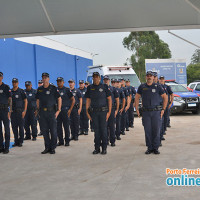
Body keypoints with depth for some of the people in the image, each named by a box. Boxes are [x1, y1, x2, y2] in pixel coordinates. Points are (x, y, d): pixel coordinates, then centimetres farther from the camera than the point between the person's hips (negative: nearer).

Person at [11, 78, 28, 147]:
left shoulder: (21, 91, -2)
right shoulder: (10, 91, 10)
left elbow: (26, 101, -3)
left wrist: (24, 111, -10)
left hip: (20, 111, -4)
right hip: (12, 111, 4)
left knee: (21, 127, 0)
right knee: (14, 127, 6)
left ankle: (20, 141, 6)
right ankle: (16, 141, 14)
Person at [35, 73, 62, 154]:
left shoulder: (53, 88, -2)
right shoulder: (39, 89, 11)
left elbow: (59, 99, -2)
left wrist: (58, 110, -9)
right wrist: (37, 109, 12)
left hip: (51, 111, -4)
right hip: (42, 112, 4)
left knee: (53, 130, -2)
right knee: (44, 130, 5)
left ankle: (52, 148, 8)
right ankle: (47, 147, 15)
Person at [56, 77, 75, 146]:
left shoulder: (67, 90, -1)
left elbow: (73, 100, 0)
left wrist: (70, 109, -6)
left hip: (65, 110, -4)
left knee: (66, 127, 0)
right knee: (58, 127, 6)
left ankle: (67, 141, 8)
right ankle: (60, 141, 15)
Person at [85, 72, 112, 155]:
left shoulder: (104, 87, 1)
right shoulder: (90, 88, 8)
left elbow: (109, 99, 1)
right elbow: (88, 100, 10)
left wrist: (109, 112, -5)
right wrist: (87, 112, 2)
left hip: (103, 111, -2)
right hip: (94, 112, 2)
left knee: (103, 129, -1)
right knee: (96, 130, 6)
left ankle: (104, 148, 8)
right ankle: (97, 148, 14)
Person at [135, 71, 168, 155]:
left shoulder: (157, 86, 3)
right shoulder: (142, 87, 7)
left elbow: (165, 97, 9)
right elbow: (136, 98, 14)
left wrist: (163, 109, 3)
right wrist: (137, 109, 7)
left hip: (156, 111, -1)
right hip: (146, 112, 1)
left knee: (156, 130, -1)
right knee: (147, 130, 2)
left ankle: (156, 148, 9)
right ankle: (149, 148, 11)